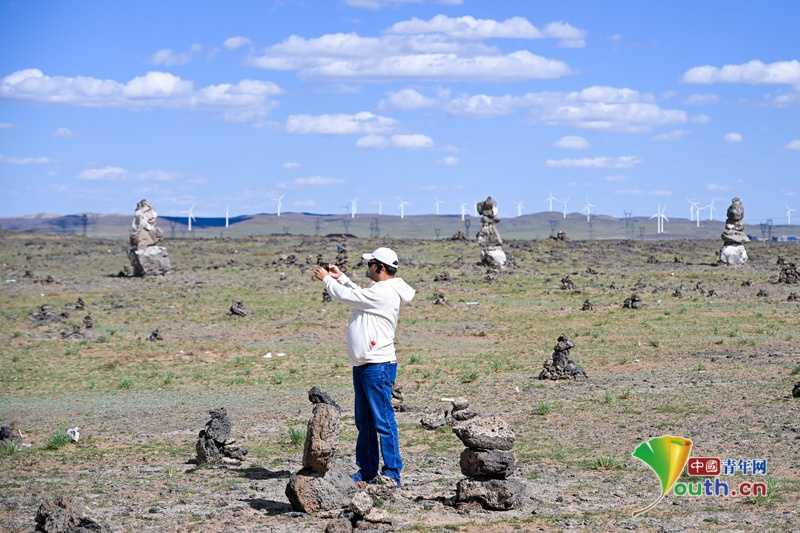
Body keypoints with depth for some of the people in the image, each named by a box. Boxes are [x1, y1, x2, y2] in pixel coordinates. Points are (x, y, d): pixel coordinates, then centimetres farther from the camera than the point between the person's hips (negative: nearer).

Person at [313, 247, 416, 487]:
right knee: (364, 421, 14)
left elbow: (346, 296, -11)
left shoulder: (384, 293, -17)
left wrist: (327, 279, 4)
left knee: (383, 421, -8)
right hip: (363, 366, 11)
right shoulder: (378, 291, 15)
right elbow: (357, 294, 34)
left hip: (378, 366, -11)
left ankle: (392, 473, -5)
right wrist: (340, 277, 26)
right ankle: (367, 470, 21)